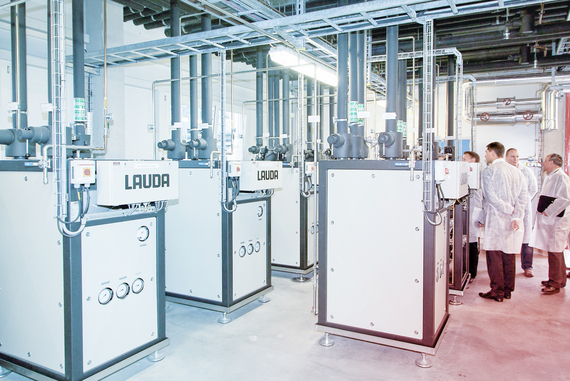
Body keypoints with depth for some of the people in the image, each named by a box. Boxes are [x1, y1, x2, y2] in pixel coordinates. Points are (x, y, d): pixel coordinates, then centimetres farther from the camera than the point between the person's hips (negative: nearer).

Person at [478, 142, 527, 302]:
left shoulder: (488, 172, -8)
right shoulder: (516, 171, 10)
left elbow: (491, 197, -17)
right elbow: (523, 196, 1)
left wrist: (510, 210, -9)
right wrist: (516, 216, -5)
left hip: (496, 219, -6)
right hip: (513, 222, 6)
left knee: (494, 256, 1)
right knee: (509, 256, 13)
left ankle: (497, 292, 5)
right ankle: (508, 290, 21)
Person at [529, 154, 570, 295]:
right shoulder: (549, 177, 16)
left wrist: (547, 212, -18)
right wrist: (542, 210, 14)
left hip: (556, 220, -10)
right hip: (548, 219, 10)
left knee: (554, 251, -5)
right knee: (554, 250, 16)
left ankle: (555, 283, 3)